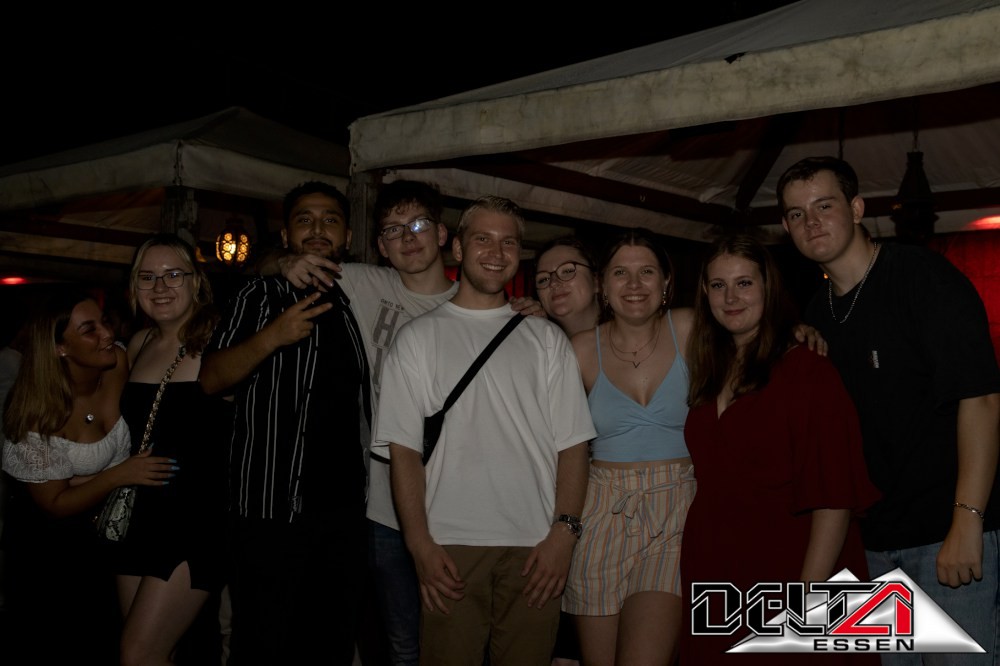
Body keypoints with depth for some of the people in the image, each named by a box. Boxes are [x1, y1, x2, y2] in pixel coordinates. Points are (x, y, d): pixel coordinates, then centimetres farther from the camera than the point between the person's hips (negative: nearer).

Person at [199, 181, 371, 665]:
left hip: (346, 506, 5)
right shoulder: (261, 296, 0)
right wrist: (272, 336, -25)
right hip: (273, 510, -5)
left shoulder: (352, 302, 14)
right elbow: (211, 379, -9)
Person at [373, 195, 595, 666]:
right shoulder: (418, 337, 8)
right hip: (449, 546, -1)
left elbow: (571, 442, 7)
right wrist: (420, 543, -8)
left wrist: (564, 530, -5)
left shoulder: (546, 338, 12)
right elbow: (403, 448, 1)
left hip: (535, 547, 1)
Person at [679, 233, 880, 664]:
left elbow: (834, 496, -17)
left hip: (783, 577, -6)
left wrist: (809, 593, -22)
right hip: (713, 582, 6)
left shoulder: (807, 370, -11)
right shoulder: (710, 375, 10)